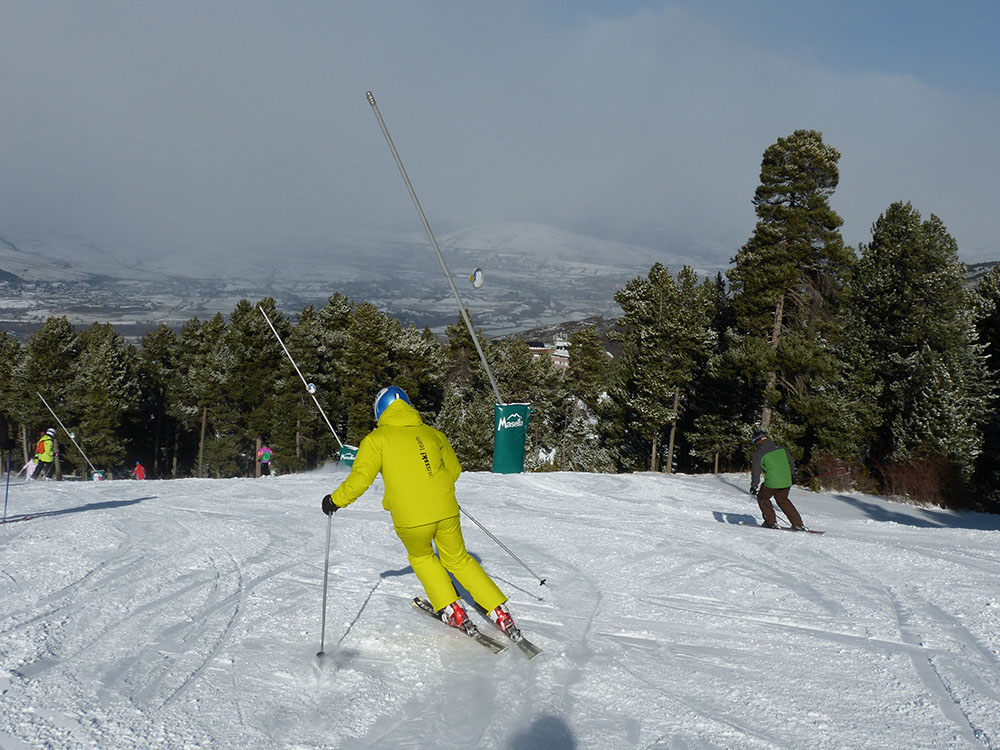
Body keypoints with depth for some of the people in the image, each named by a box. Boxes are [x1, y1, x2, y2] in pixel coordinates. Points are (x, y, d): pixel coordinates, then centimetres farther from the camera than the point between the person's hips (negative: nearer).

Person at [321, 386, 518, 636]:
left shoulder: (376, 440, 0)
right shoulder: (432, 434, 12)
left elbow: (360, 479, -7)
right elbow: (454, 469, 22)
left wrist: (335, 500, 8)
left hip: (411, 519, -3)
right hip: (446, 511, 3)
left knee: (421, 558, 27)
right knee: (458, 559, 21)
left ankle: (452, 611, 22)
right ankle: (500, 613, 15)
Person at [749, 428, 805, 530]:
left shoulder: (758, 454, -6)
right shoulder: (781, 448, 9)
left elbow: (756, 471, -4)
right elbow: (791, 461, 19)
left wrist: (753, 486, 6)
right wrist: (791, 473, 35)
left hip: (771, 483, -5)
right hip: (786, 482, 5)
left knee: (762, 498, 19)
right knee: (783, 500, 25)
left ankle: (771, 522, 16)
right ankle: (797, 524, 20)